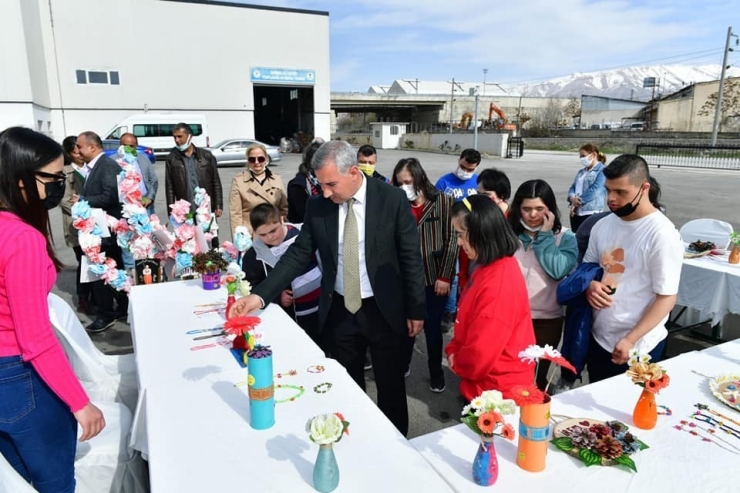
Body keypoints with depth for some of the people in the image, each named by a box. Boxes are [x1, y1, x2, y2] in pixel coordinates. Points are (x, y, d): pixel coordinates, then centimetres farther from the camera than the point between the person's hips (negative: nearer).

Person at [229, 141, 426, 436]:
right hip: (339, 310, 3)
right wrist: (260, 295, -13)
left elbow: (411, 257, -8)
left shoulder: (392, 199, -13)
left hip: (384, 310, -2)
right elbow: (298, 255, -2)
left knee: (391, 387, 15)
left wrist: (416, 309, -5)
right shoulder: (317, 205, -5)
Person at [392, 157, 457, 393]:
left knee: (432, 327, 8)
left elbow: (451, 240, -6)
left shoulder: (443, 202, -4)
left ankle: (436, 372, 28)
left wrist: (445, 276, -9)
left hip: (435, 277, -2)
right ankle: (402, 365, 34)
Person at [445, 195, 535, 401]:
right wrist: (454, 351, 0)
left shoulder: (500, 283, -30)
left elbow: (481, 352, -26)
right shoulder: (489, 267, 2)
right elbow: (467, 323, 12)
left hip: (498, 389, -9)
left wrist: (458, 363, -7)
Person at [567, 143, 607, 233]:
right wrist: (572, 197, -7)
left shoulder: (602, 170, -5)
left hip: (591, 213, -7)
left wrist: (579, 200, -12)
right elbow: (573, 187, 15)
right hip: (576, 212, 8)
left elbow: (595, 190, -16)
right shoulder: (581, 171, 20)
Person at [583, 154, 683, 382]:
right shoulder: (603, 225, 3)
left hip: (638, 348, -6)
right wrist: (589, 285, -9)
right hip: (598, 338, 6)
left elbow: (667, 298, -17)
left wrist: (630, 340, -21)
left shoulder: (662, 234, -17)